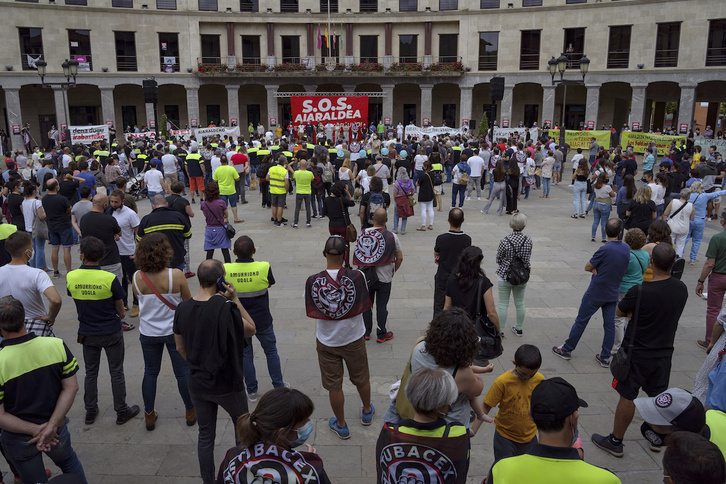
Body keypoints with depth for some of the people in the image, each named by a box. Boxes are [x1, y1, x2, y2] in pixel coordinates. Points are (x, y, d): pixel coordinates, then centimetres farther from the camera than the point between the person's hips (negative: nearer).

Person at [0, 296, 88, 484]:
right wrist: (51, 426, -14)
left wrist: (34, 430, -15)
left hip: (18, 439, -2)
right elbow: (71, 387, -14)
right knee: (69, 462, 31)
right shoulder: (57, 345, -18)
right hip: (57, 431, 2)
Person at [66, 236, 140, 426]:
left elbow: (76, 299, 6)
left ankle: (90, 411, 30)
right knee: (116, 372, 10)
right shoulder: (110, 279, -21)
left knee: (90, 372, 19)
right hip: (111, 332, -3)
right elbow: (120, 310, -10)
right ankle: (122, 412, 21)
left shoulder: (70, 277, -12)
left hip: (87, 333, 3)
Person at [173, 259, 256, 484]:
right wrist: (235, 299, -12)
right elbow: (250, 330, -8)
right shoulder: (225, 307, -24)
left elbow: (180, 347, 4)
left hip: (197, 384, 4)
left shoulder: (182, 308, -7)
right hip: (227, 384, -4)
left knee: (205, 436, 17)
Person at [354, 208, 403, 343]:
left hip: (365, 276, 2)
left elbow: (356, 255, 0)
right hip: (384, 278, -2)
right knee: (381, 306, 9)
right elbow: (399, 258, -6)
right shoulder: (392, 237, -12)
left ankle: (365, 333, 26)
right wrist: (393, 271, 11)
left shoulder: (363, 234, -8)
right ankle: (381, 335, 19)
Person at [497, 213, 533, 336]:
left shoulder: (505, 241, -19)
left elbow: (498, 259, -7)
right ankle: (519, 328, 32)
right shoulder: (528, 240, -10)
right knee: (520, 303, 18)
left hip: (505, 276, -3)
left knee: (503, 304, 6)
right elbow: (528, 258, 1)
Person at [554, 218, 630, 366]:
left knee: (581, 321, 7)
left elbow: (587, 267, -14)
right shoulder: (626, 248, -2)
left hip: (595, 294, -5)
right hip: (613, 294, 6)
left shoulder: (605, 249, -23)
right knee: (609, 324, 11)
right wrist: (598, 269, -7)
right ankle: (605, 357, 18)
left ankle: (567, 350, 19)